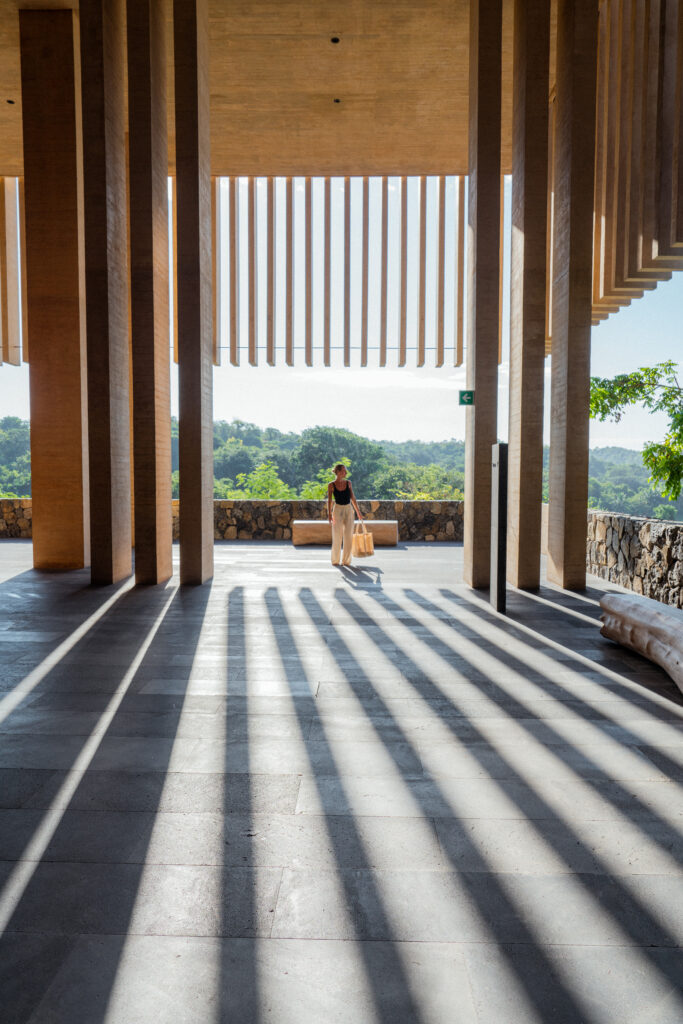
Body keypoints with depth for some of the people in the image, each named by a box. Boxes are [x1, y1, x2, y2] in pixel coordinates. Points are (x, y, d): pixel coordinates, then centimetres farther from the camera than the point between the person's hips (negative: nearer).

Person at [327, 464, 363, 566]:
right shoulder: (331, 485, -4)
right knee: (337, 537, 1)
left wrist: (358, 511, 10)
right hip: (338, 510, -3)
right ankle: (335, 560, 15)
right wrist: (329, 514, -18)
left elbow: (353, 498, 11)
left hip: (349, 510, 3)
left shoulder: (348, 483, 5)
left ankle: (346, 560, 12)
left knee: (348, 536, 2)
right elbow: (329, 500, -7)